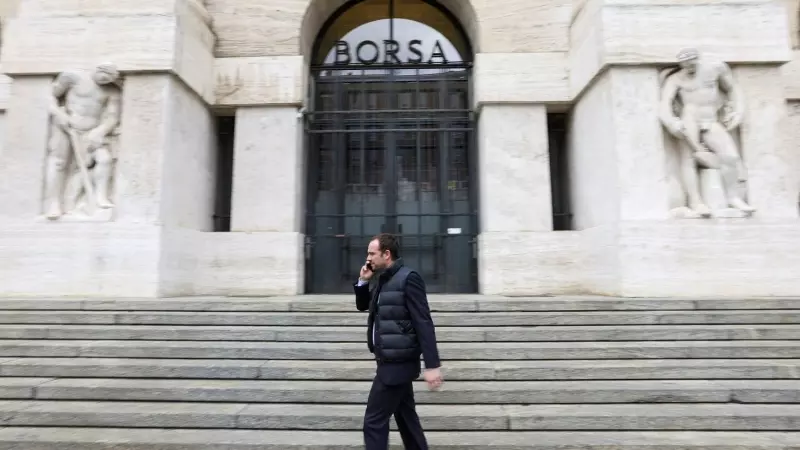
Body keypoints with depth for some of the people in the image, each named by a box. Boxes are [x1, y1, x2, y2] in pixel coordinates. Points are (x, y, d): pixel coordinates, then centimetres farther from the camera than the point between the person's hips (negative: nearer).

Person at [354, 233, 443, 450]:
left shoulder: (408, 278, -16)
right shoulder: (383, 279, 10)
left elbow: (424, 323, -20)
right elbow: (363, 306, 22)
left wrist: (432, 365, -24)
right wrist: (363, 281, 4)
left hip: (397, 363, -9)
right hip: (393, 362, 9)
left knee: (374, 421, -3)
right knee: (406, 418, 17)